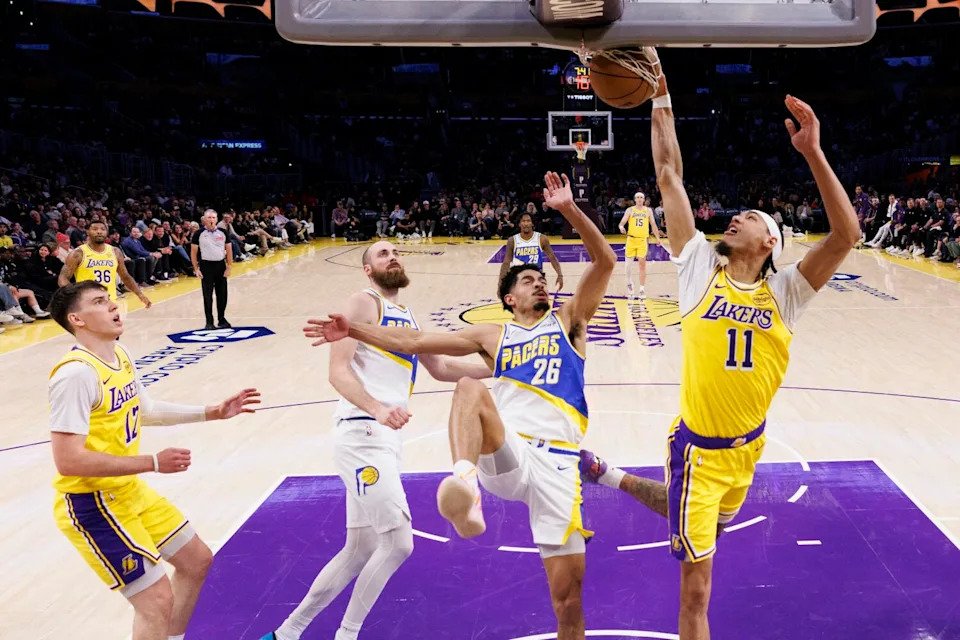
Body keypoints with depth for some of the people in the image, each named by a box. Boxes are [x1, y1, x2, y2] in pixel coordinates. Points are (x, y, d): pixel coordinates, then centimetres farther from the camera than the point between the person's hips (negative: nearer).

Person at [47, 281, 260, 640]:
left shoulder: (120, 354, 4)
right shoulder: (76, 373, -26)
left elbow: (144, 410, 20)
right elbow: (68, 461, -30)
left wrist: (213, 413, 16)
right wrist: (154, 463, -25)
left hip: (130, 492, 9)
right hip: (91, 505, -9)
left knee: (197, 560, 19)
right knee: (157, 599, -9)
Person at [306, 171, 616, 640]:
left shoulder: (567, 320, 15)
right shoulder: (493, 337, 18)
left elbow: (605, 261, 2)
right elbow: (412, 343, 16)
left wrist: (568, 209, -7)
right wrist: (354, 331, 8)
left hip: (556, 460, 0)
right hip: (505, 453, 1)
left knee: (568, 592, -3)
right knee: (471, 387, -29)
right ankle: (465, 479, -52)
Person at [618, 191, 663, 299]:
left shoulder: (648, 211, 7)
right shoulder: (630, 210, 3)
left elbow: (653, 224, 12)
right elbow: (622, 222, -5)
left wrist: (657, 238, 11)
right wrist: (621, 227, -28)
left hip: (643, 240, 0)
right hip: (631, 239, 0)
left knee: (642, 264, -2)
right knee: (627, 264, -2)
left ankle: (642, 289, 3)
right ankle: (630, 283, 24)